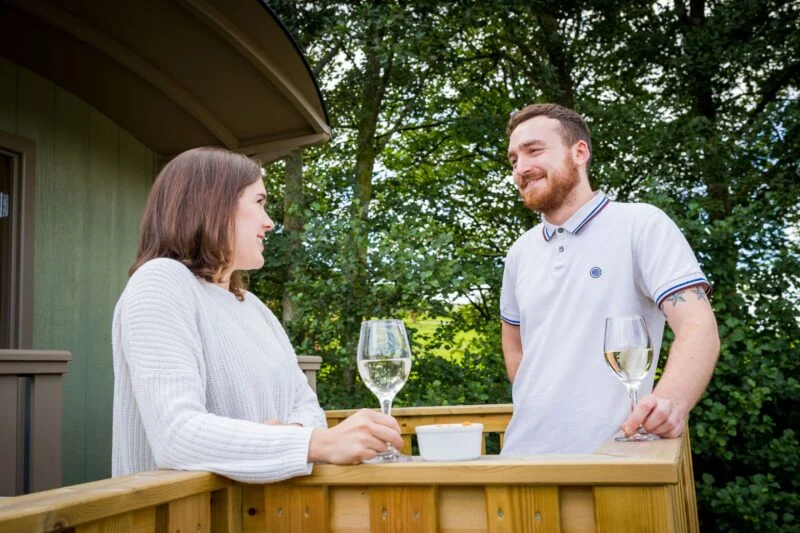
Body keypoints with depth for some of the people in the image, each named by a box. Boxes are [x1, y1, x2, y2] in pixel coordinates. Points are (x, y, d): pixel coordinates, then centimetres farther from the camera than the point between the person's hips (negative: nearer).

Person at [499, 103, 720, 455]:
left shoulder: (642, 225, -7)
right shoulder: (520, 253, 10)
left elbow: (698, 327, -16)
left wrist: (671, 402, -35)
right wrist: (534, 404, 9)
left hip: (610, 457, -5)